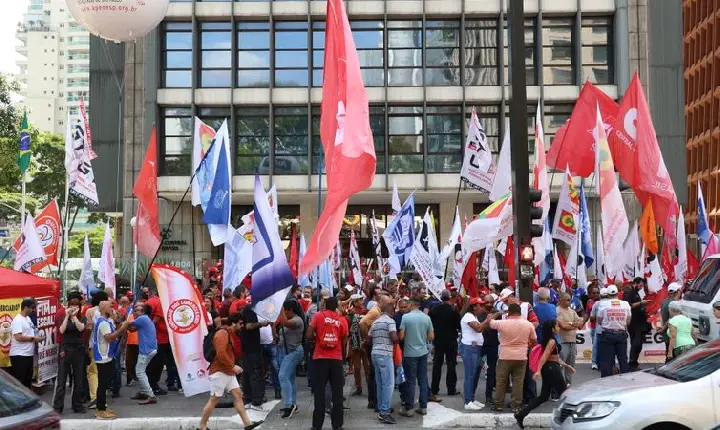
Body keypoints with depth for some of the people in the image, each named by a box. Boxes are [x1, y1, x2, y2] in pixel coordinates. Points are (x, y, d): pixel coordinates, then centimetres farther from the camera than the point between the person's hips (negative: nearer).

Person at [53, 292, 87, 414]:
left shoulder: (82, 318, 6)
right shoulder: (64, 318, 6)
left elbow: (81, 328, -15)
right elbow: (61, 330, -12)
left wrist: (74, 316, -17)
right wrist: (67, 316, -14)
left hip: (79, 349, 1)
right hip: (66, 349, -1)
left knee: (78, 379, 6)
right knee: (61, 379, -3)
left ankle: (77, 405, 16)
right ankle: (57, 407, 1)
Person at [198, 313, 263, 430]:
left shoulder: (228, 333, 16)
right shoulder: (222, 333, -16)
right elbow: (221, 354, -26)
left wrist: (232, 367, 13)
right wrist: (233, 366, -21)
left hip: (228, 372, 10)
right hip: (219, 372, -10)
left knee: (238, 395, 4)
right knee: (214, 399, -3)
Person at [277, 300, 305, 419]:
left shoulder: (297, 320, -15)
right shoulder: (289, 320, 13)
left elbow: (285, 323, -32)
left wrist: (281, 308, -26)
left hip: (293, 351, -10)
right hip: (284, 351, 10)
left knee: (283, 376, -19)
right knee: (289, 378, 13)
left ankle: (289, 405, -20)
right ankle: (293, 405, 19)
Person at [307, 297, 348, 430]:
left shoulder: (318, 316, -1)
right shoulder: (342, 320, 4)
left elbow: (309, 335, -6)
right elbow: (343, 341, 8)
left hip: (320, 358, -1)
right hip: (336, 359, 1)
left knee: (319, 392, 5)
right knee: (337, 393, 7)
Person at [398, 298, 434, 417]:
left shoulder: (406, 317, -11)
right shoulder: (426, 318, 0)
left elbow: (401, 336, -11)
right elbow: (431, 336, 3)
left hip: (410, 353, -3)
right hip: (423, 352, 3)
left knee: (411, 381, 2)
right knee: (423, 380, 10)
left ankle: (408, 408, 7)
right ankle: (423, 407, 15)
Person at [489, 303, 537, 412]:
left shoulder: (502, 323, -10)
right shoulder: (529, 325, -3)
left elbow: (490, 322, 8)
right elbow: (534, 341, 6)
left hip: (505, 357, -1)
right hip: (521, 358, 2)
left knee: (501, 382, 8)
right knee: (518, 382, 7)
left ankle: (499, 405, 13)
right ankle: (516, 405, 9)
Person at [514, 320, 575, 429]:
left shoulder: (549, 340, 15)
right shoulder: (552, 341, -14)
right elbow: (544, 356, -24)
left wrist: (566, 365, 24)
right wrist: (538, 370, -31)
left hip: (548, 369, 10)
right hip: (552, 369, -10)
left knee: (544, 396, 9)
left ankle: (521, 414, 3)